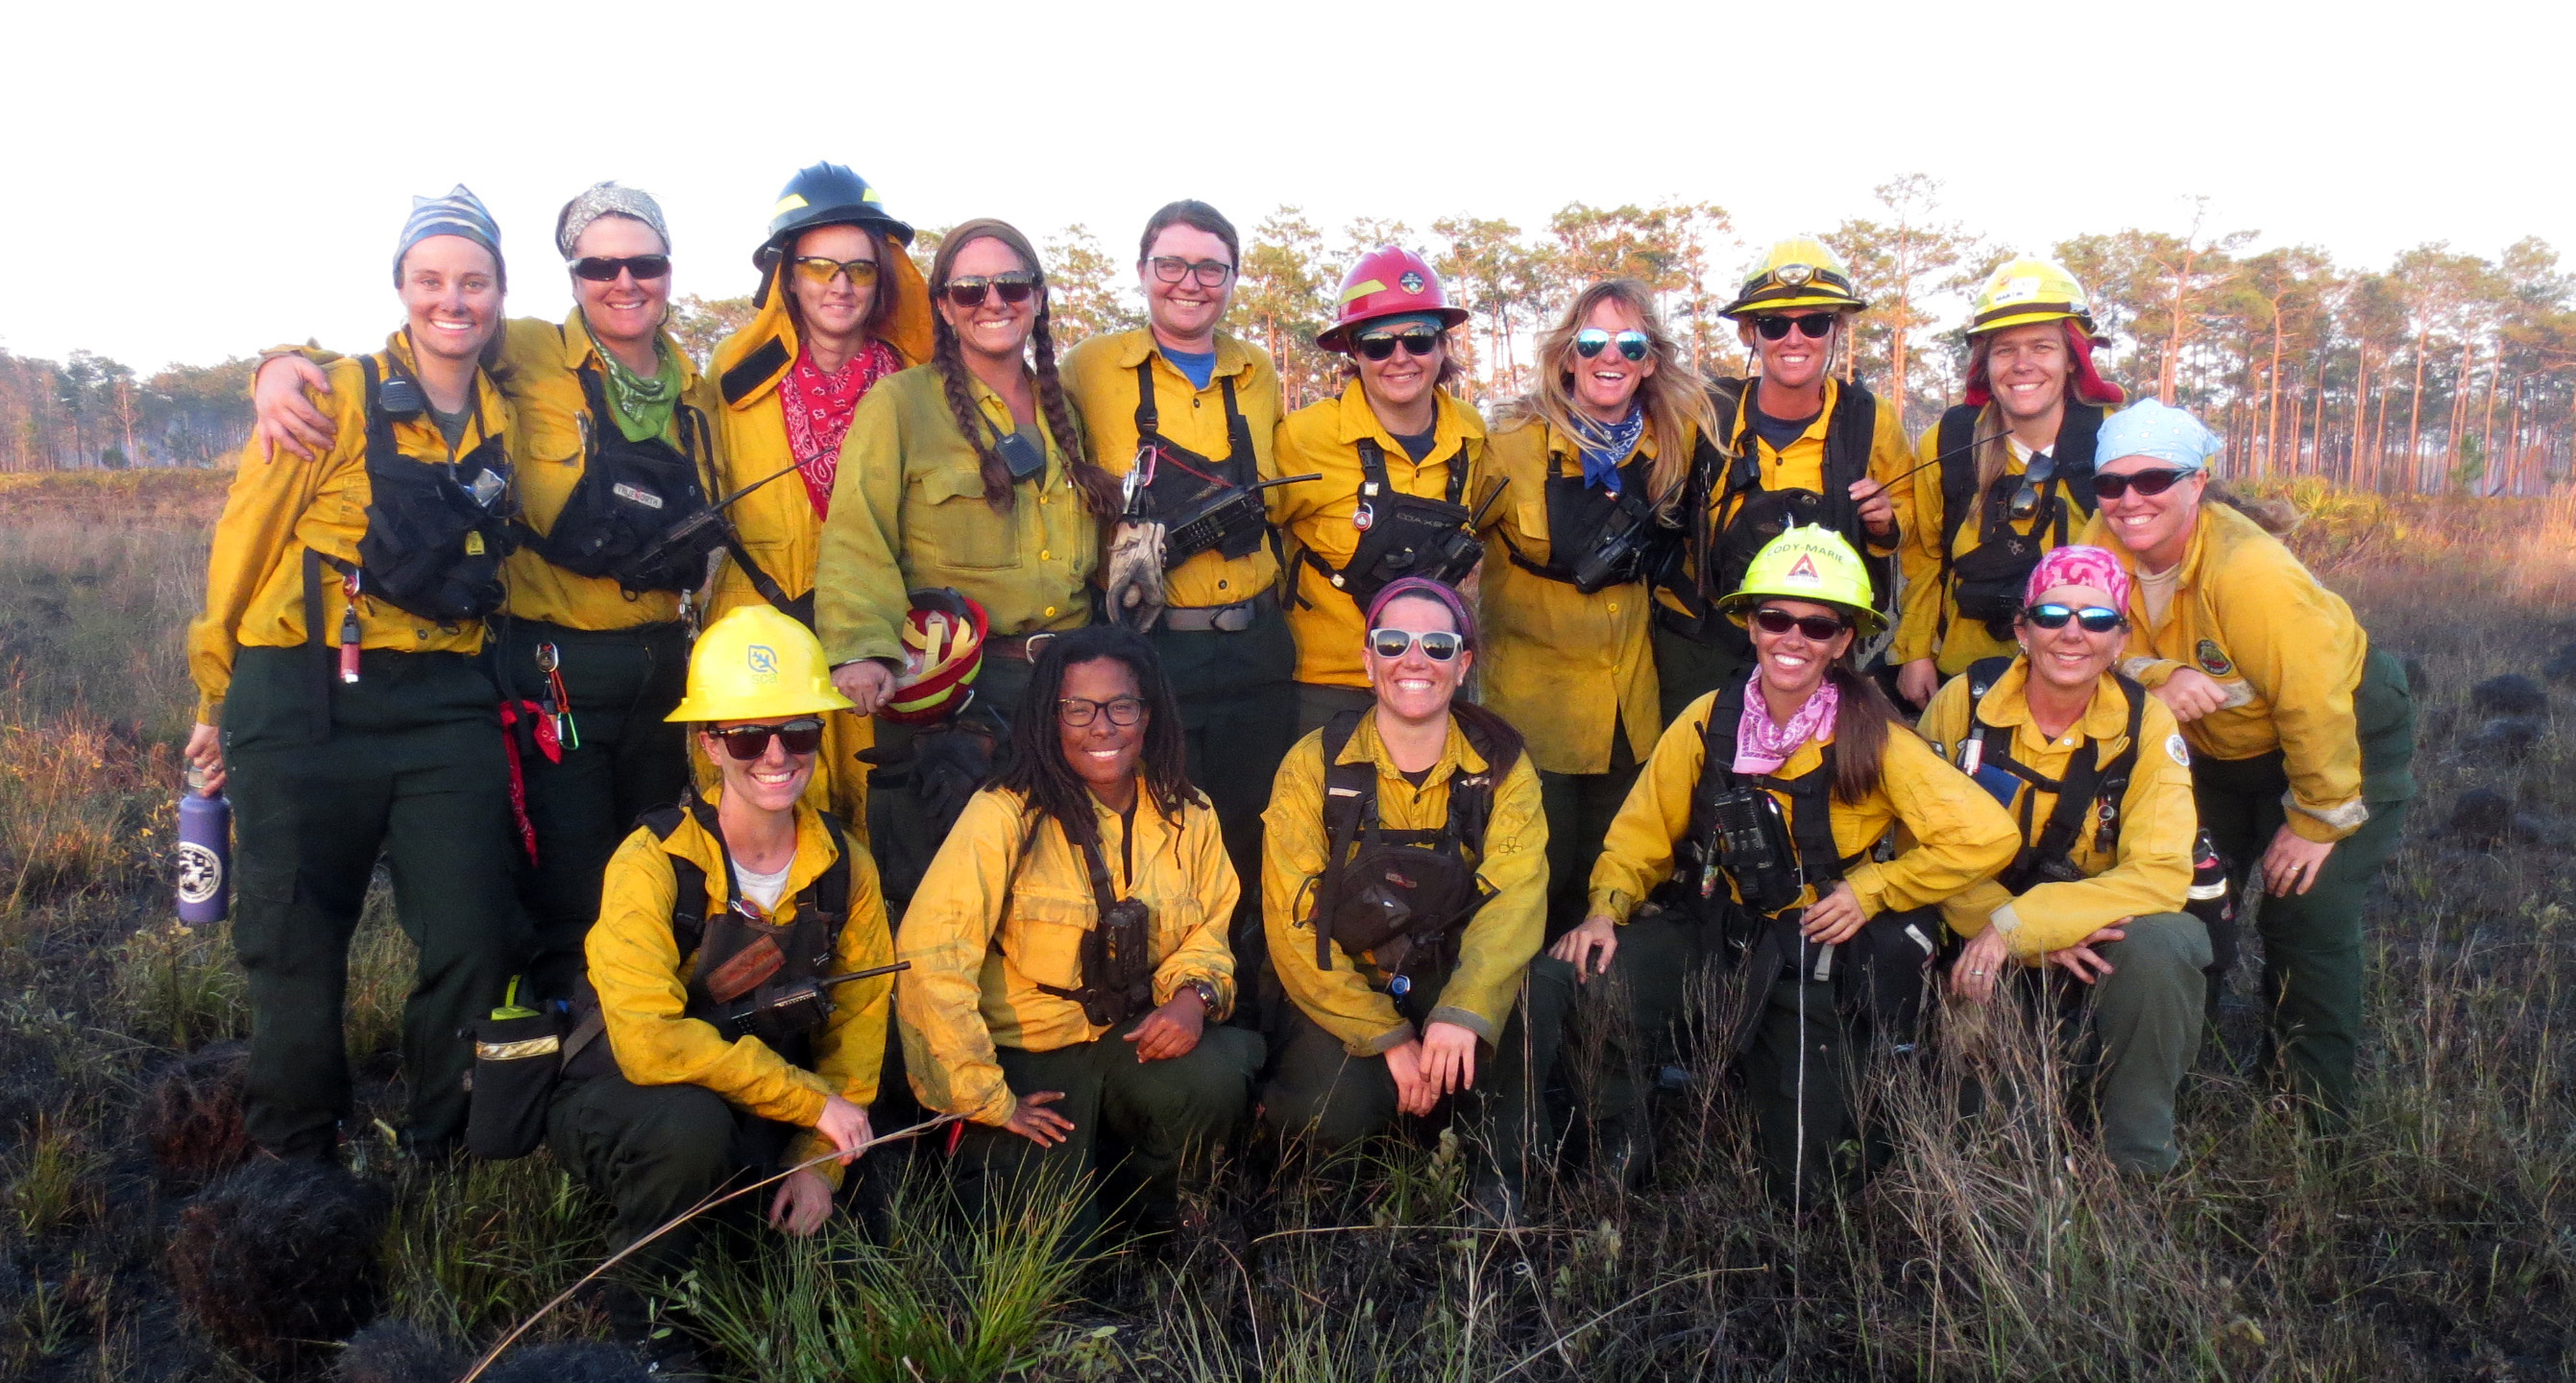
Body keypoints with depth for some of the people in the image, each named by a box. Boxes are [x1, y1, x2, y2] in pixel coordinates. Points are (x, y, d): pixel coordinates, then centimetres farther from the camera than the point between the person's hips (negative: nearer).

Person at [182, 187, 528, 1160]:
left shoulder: (506, 418, 9)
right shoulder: (335, 398, -3)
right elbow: (244, 544, 2)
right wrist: (217, 697, 6)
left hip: (446, 707, 3)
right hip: (305, 706, -3)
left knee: (475, 946, 0)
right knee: (295, 953, 6)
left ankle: (447, 1157, 21)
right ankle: (291, 1170, 26)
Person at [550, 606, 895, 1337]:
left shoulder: (846, 870, -7)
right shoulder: (656, 863, -22)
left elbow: (858, 1026, 0)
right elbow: (649, 1041, -30)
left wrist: (820, 1161, -12)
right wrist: (812, 1102, -27)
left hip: (761, 1116, 4)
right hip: (623, 1102, -4)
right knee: (692, 1122, -36)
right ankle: (637, 1320, -9)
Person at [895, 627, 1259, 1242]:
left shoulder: (1188, 815, -1)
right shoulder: (1007, 816, -18)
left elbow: (1208, 928, 12)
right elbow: (931, 959, -23)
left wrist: (1194, 993, -12)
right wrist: (988, 1100, -19)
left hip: (1136, 1037, 4)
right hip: (1029, 1048, -4)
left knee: (1214, 1077, -28)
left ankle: (1160, 1206, 5)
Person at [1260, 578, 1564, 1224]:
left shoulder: (1501, 763, -4)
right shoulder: (1315, 765, -7)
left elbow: (1515, 897, -19)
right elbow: (1293, 925, -12)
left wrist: (1465, 1013, -38)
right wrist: (1388, 1038, -22)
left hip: (1454, 983, 1)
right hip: (1344, 995, -1)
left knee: (1533, 994, -30)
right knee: (1331, 1109, -29)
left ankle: (1501, 1174, -6)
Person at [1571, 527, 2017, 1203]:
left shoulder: (1873, 739, -11)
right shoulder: (1708, 721, -5)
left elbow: (1988, 837, -14)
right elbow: (1642, 832, 2)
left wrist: (1870, 888, -13)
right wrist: (1607, 909, -15)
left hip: (1809, 947, -1)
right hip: (1705, 921, 1)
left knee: (1805, 1177, -2)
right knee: (1591, 985, -30)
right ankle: (1616, 1149, 0)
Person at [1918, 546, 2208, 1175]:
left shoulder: (2145, 723, -11)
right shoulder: (1965, 701, -11)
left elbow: (2161, 873, -20)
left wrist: (2018, 926, -31)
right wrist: (2023, 934, -25)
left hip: (2098, 934, 0)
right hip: (1982, 937, 0)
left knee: (2158, 945, -32)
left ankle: (2139, 1160, -10)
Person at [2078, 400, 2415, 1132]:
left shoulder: (2249, 571, -36)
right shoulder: (2103, 544, -18)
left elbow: (2314, 704, -31)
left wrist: (2318, 821, -20)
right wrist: (2161, 676, -34)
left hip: (2341, 732, -6)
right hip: (2216, 744, 6)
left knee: (2307, 913, -11)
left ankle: (2311, 1114, 6)